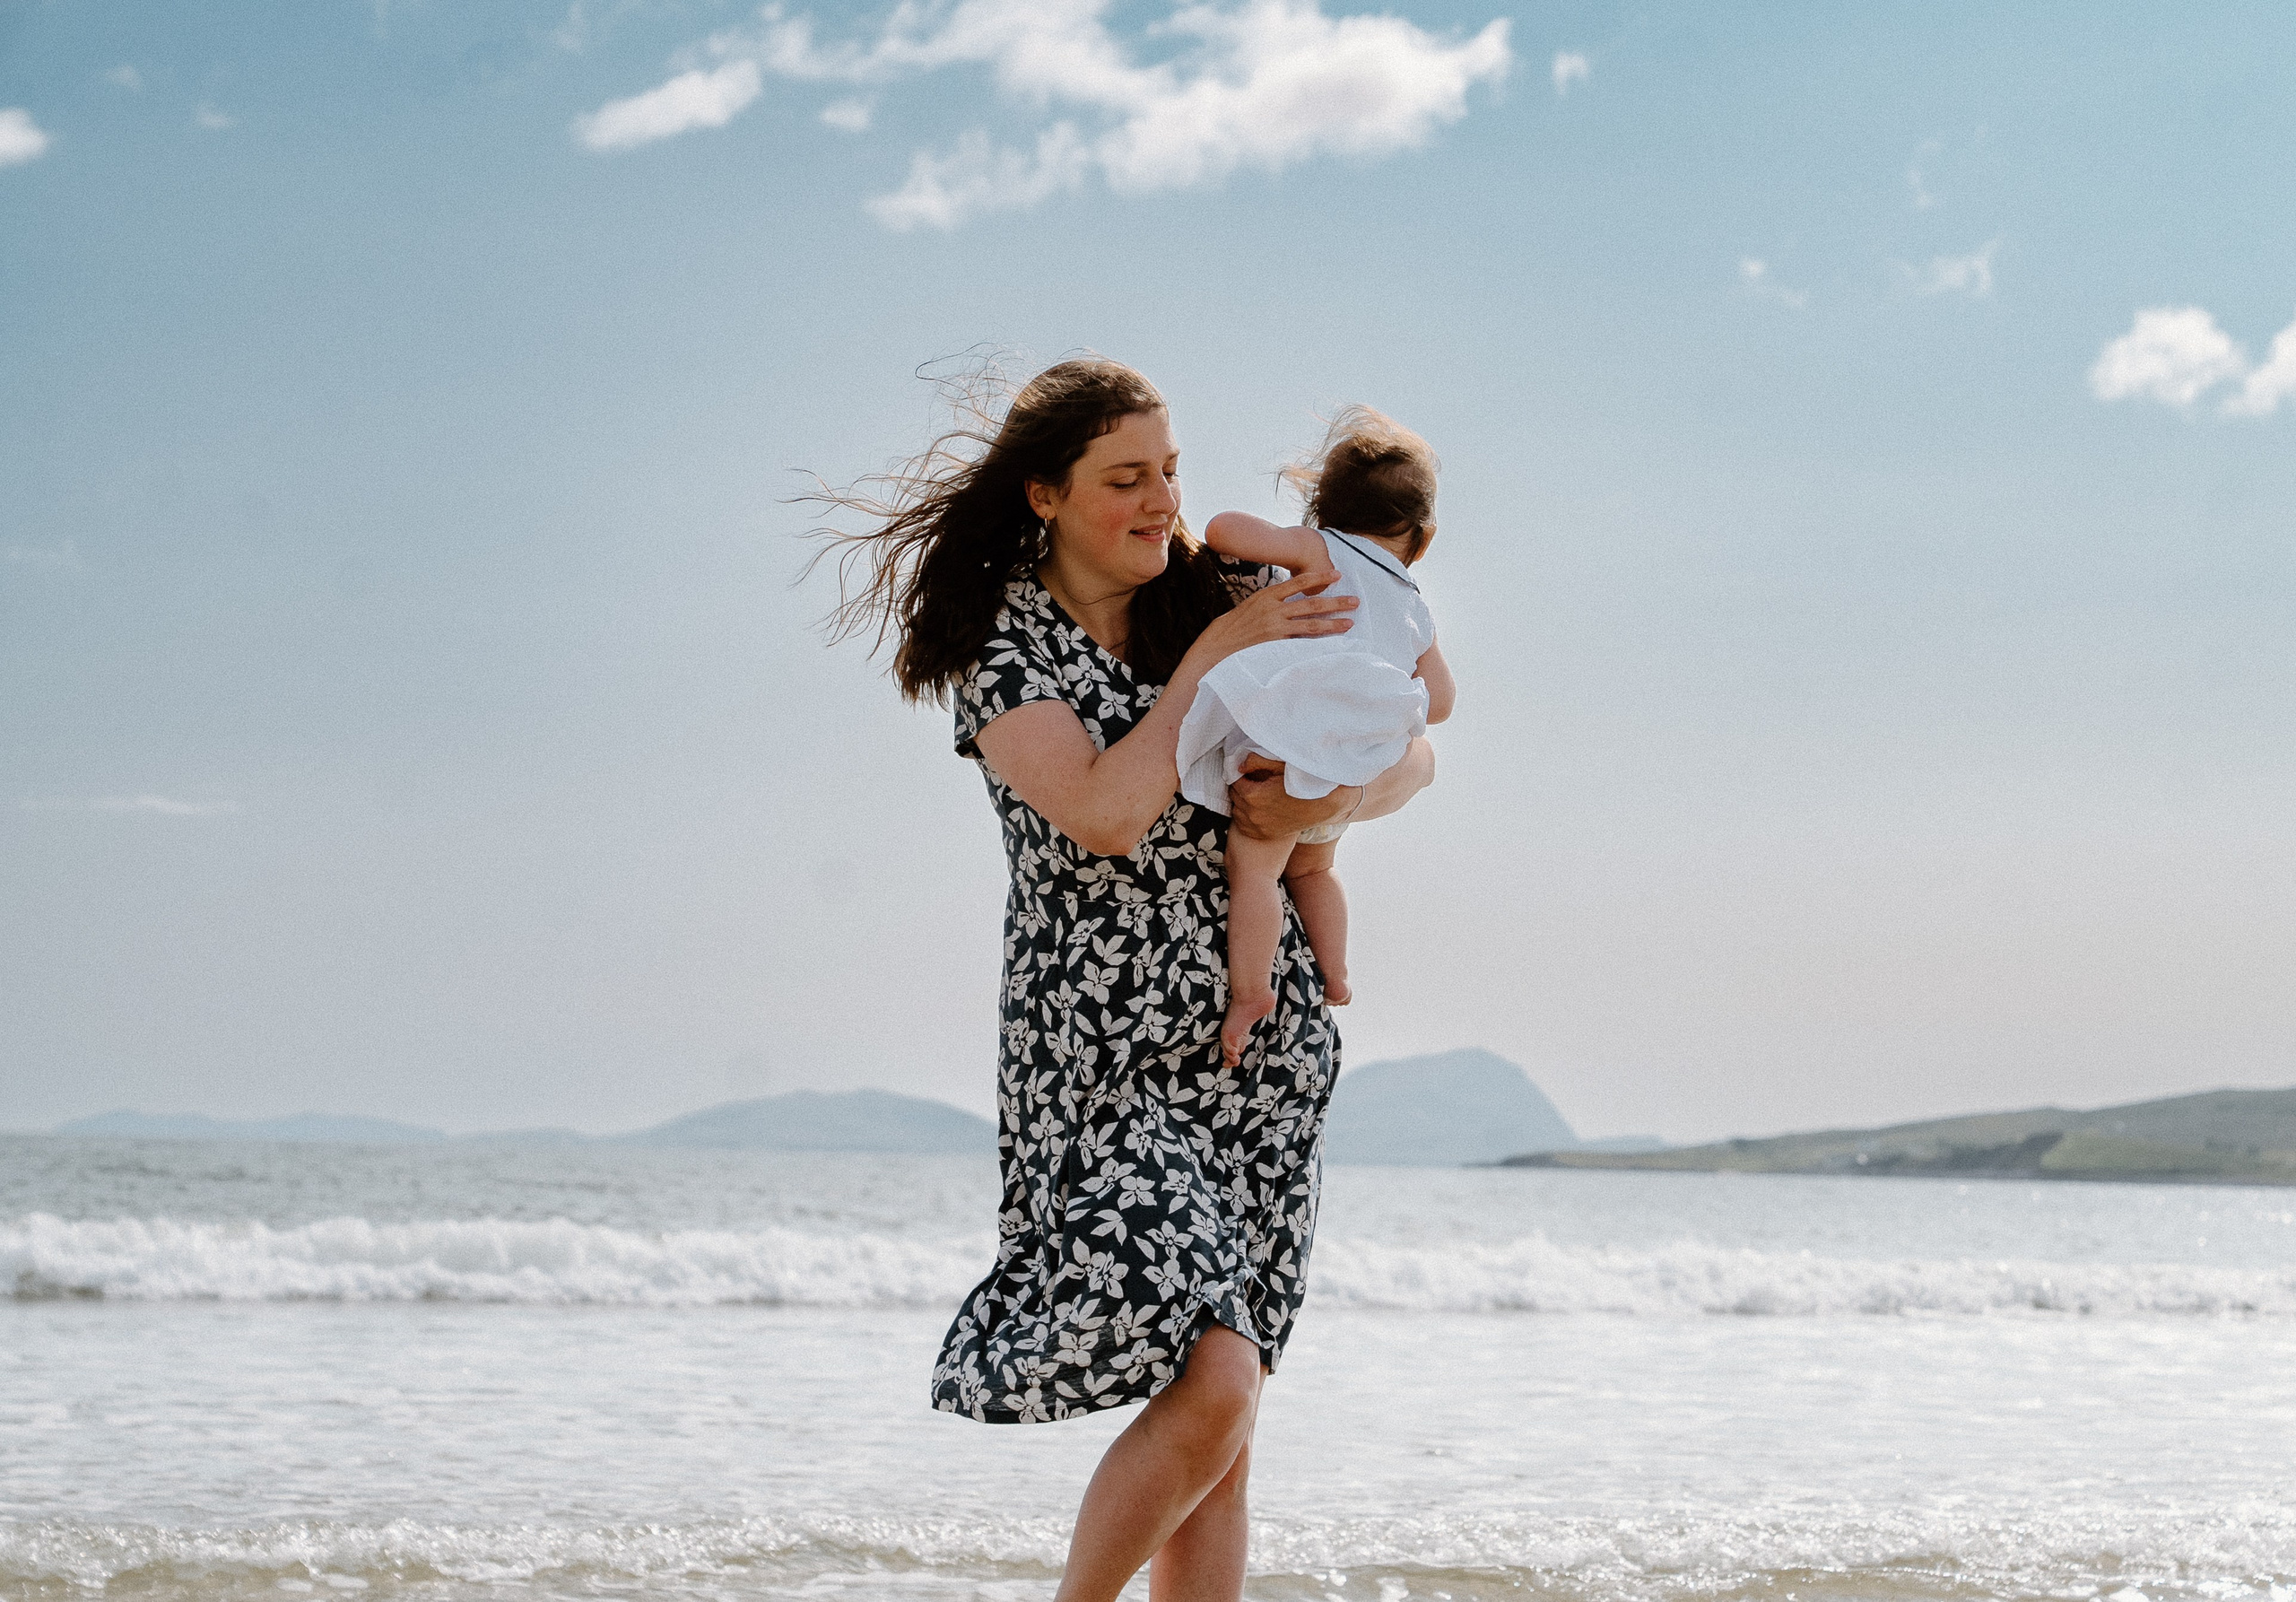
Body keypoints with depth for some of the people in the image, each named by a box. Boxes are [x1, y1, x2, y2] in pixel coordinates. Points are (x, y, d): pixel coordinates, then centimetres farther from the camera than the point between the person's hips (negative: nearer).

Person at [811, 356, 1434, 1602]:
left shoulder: (1221, 599, 6)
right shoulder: (999, 646, -4)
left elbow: (1410, 757, 9)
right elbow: (1104, 813, -19)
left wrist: (1333, 805, -12)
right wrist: (1212, 660, -13)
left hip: (1261, 1043, 4)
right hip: (1100, 1048, -4)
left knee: (1220, 1427, 5)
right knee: (1209, 1387, -18)